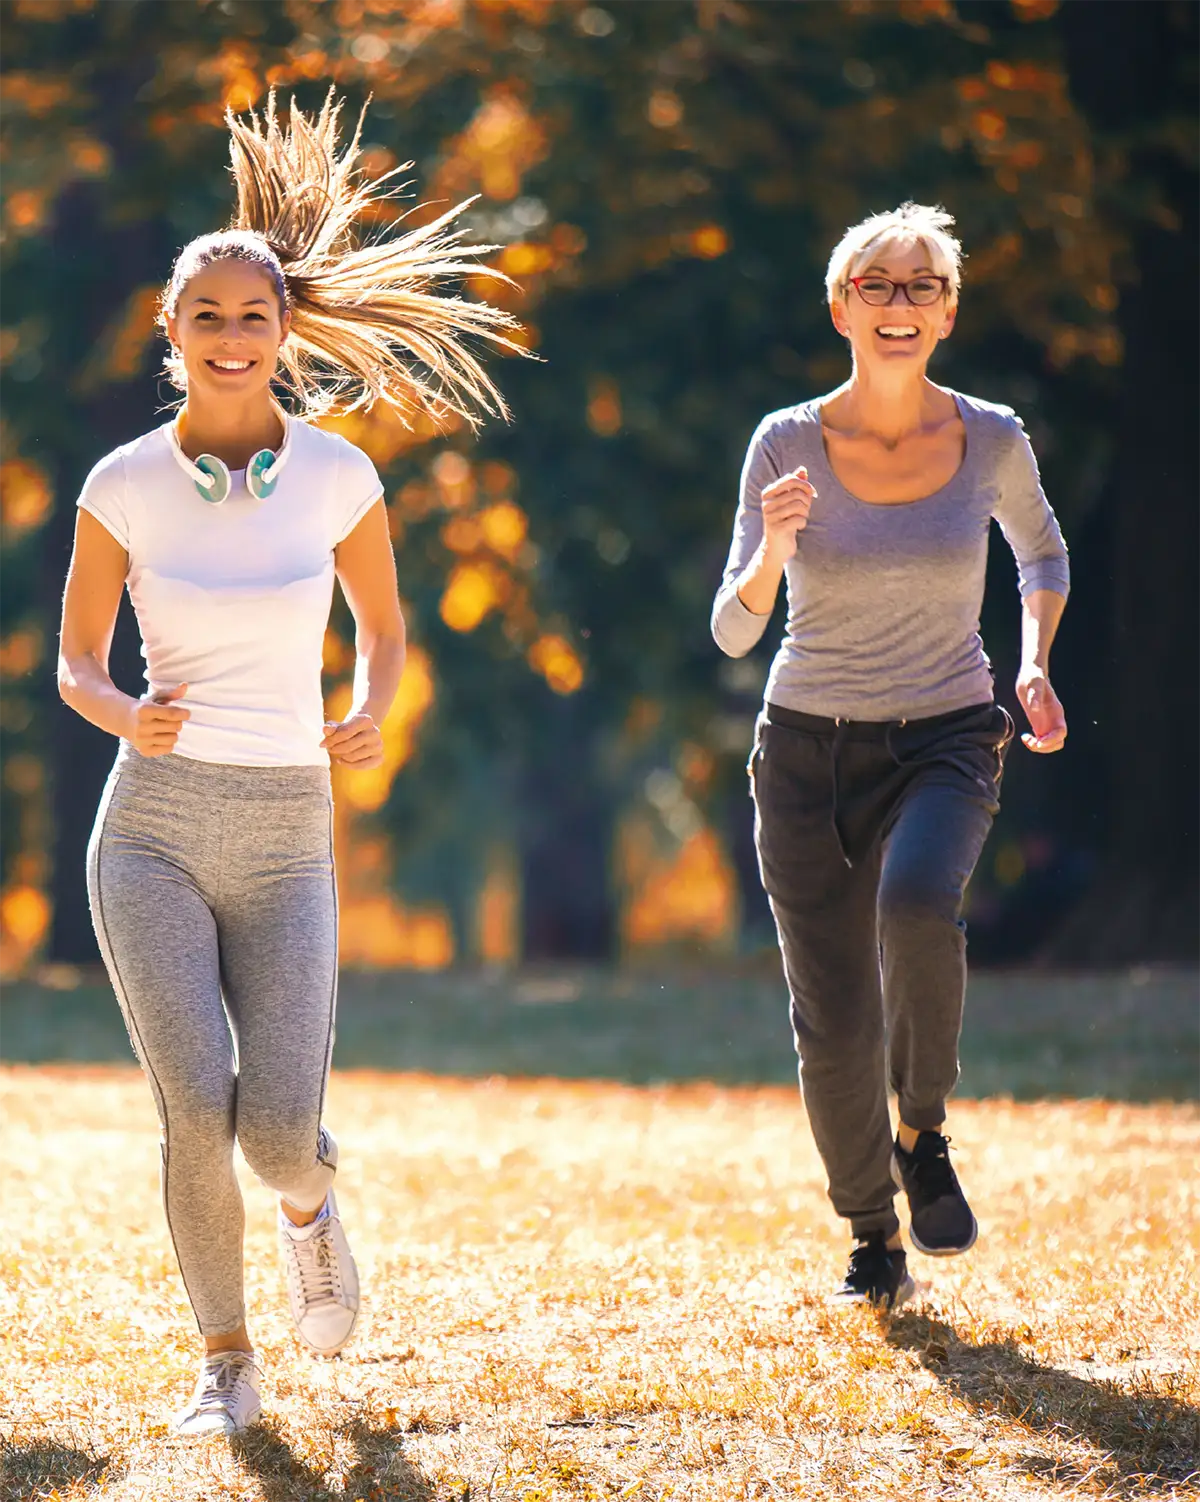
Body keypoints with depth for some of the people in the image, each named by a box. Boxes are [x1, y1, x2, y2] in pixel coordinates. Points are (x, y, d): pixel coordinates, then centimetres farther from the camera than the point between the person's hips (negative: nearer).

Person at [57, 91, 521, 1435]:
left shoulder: (337, 474, -1)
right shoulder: (123, 487, -3)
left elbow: (382, 629, 13)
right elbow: (75, 662, 7)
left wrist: (369, 718, -8)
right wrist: (129, 715, -16)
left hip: (285, 843, 1)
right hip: (153, 831, -1)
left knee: (277, 1129, -14)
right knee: (198, 1109, -18)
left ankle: (311, 1202, 25)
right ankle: (225, 1361, 5)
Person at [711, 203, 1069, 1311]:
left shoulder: (992, 440, -4)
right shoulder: (789, 444, -7)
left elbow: (1043, 554, 17)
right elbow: (734, 631, -8)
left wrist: (1034, 664, 0)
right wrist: (773, 551, -28)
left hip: (944, 742, -1)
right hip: (809, 749, 1)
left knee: (917, 901, -33)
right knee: (835, 1023, -2)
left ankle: (925, 1134, -8)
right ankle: (873, 1237, 23)